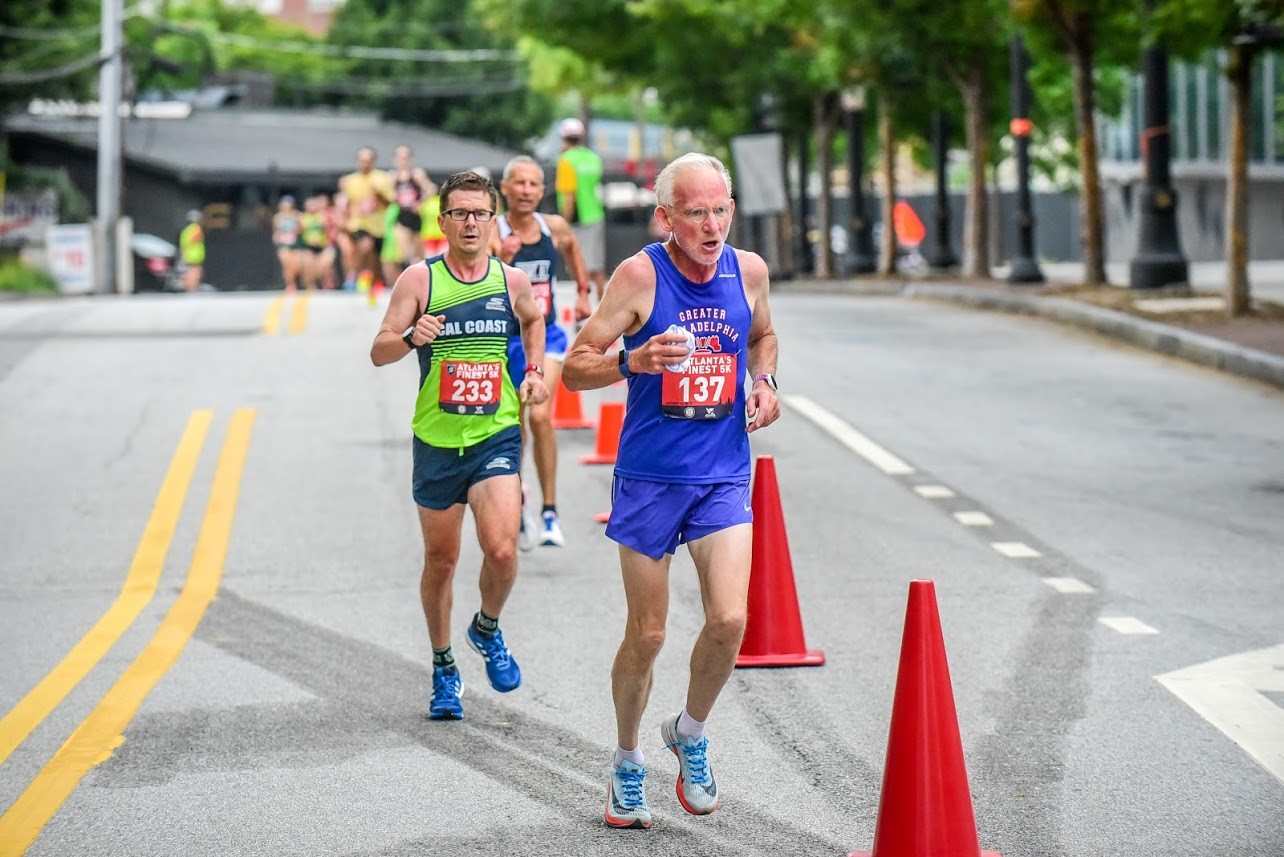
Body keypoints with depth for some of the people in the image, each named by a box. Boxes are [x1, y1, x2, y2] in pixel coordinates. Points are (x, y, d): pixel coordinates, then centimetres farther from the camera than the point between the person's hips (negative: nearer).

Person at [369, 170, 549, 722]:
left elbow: (533, 320, 26)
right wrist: (411, 337, -27)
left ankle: (487, 629, 13)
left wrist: (535, 372, 12)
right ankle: (444, 669, 28)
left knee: (501, 549, -18)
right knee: (441, 559, 10)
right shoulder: (419, 279, -4)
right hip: (436, 441, 0)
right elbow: (378, 352, -7)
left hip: (497, 435, 0)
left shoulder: (513, 281, 2)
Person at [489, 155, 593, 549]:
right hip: (506, 338, -1)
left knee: (540, 416, -19)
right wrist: (502, 261, -43)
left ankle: (550, 511, -11)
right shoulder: (491, 232, -15)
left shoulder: (554, 227, -3)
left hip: (546, 336, 1)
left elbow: (572, 248, 22)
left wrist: (583, 291, 23)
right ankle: (518, 502, 34)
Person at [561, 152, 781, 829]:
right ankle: (627, 763, 27)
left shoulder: (748, 270, 1)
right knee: (646, 636, 4)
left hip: (723, 477, 3)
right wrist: (635, 361, -27)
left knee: (729, 620, -13)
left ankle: (689, 733, 15)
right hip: (649, 477, -2)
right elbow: (574, 368, -9)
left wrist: (764, 381, 3)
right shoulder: (640, 274, -12)